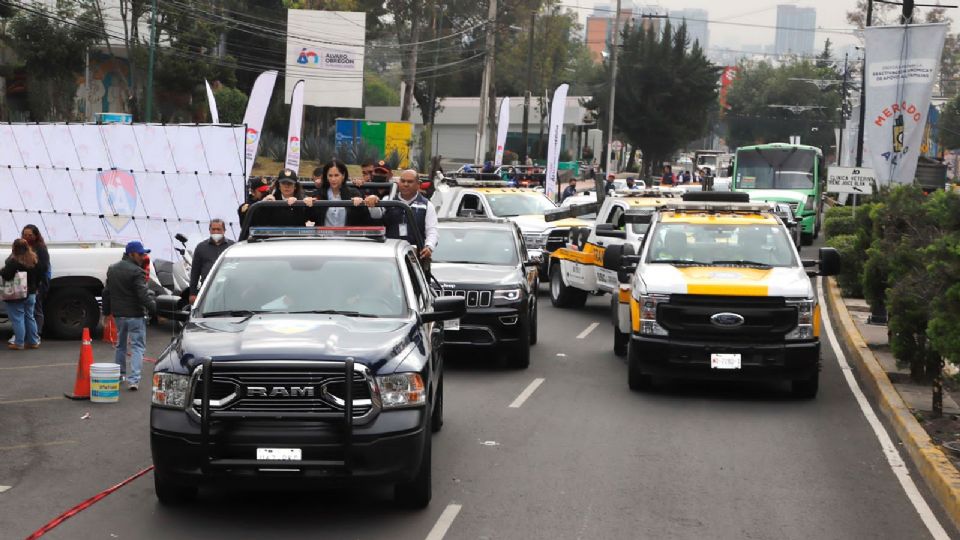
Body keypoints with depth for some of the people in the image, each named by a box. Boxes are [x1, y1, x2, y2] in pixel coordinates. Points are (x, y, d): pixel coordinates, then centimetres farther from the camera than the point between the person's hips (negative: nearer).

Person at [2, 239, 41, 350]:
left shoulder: (14, 262, -22)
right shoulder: (35, 260, 3)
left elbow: (5, 275, -26)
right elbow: (38, 276, 12)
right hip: (31, 294, 7)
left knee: (17, 319, 0)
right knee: (29, 317, 16)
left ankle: (19, 343, 1)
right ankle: (33, 342, 19)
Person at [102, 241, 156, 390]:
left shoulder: (112, 269, 11)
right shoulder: (136, 272, -16)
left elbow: (106, 292, 18)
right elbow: (143, 295, -22)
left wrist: (106, 311, 25)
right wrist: (155, 308, -17)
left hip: (118, 314, 7)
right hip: (135, 315, -7)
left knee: (121, 345, 23)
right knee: (137, 346, -4)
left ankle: (118, 374, 31)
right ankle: (133, 380, -14)